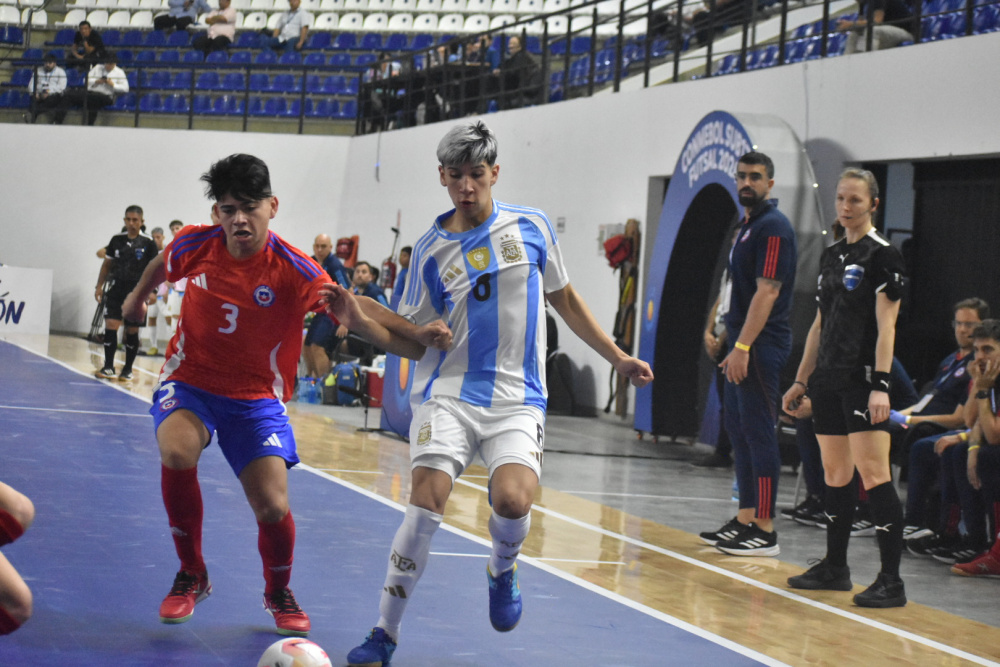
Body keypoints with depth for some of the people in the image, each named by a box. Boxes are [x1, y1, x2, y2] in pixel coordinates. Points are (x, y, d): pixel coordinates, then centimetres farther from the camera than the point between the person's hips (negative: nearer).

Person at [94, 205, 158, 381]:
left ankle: (127, 369, 15)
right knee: (110, 324, -9)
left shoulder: (148, 243, -3)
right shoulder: (117, 240, 7)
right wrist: (99, 285, 9)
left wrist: (148, 292, -11)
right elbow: (107, 264, 15)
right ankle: (108, 366, -3)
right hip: (116, 288, 2)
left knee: (132, 330, 4)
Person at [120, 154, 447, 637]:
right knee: (177, 451, -31)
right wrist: (138, 297, 33)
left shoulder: (295, 272, -18)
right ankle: (191, 575, -8)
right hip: (189, 382, 1)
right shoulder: (196, 245, -11)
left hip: (255, 398, -1)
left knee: (273, 507, -13)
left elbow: (358, 317, -24)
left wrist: (423, 346, -39)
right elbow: (161, 265, 14)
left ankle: (279, 593, 23)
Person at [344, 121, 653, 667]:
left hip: (517, 400, 0)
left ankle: (502, 571, 12)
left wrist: (618, 358, 17)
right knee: (427, 503, -17)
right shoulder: (431, 249, 4)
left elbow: (563, 298, 17)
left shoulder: (531, 226, 5)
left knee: (512, 500, -24)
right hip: (448, 393, 0)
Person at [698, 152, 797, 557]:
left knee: (759, 433, -8)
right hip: (743, 347, 10)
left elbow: (766, 292, -20)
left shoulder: (773, 227, -13)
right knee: (739, 432, 13)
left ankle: (765, 532, -6)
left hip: (761, 347, -10)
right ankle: (745, 520, 20)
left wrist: (742, 347, -23)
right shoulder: (748, 226, 18)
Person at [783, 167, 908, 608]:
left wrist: (881, 385, -20)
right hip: (828, 381, 8)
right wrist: (801, 381, 20)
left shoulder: (882, 255, -6)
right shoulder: (831, 256, 16)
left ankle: (891, 580, -13)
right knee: (835, 473, 12)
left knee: (873, 474, -12)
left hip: (863, 379, -8)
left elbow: (886, 325, -13)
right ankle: (835, 567, 21)